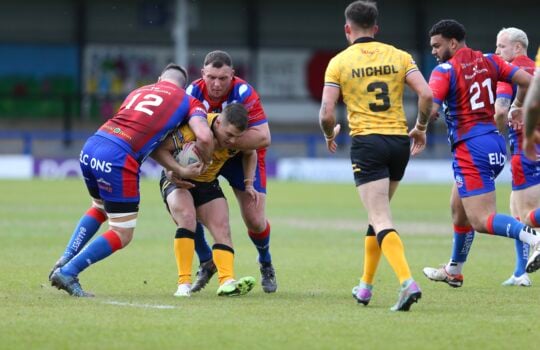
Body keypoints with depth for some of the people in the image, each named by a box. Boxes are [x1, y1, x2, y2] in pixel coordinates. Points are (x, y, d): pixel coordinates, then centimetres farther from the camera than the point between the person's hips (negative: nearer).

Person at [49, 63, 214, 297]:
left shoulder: (139, 92, 27)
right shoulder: (187, 102, 12)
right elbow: (204, 137, -5)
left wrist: (179, 170, 14)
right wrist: (205, 164, 16)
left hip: (90, 147, 7)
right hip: (117, 161, -7)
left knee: (99, 208, 36)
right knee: (122, 235, 8)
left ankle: (64, 262, 25)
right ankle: (68, 273, 2)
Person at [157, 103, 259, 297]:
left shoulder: (240, 137, -15)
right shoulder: (193, 129, -32)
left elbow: (250, 154, 8)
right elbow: (160, 149, -25)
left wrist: (249, 184, 0)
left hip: (208, 182, 5)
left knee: (222, 228, -13)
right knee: (187, 217, -29)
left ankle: (227, 281, -23)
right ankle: (184, 283, -28)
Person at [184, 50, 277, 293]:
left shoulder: (244, 93, -29)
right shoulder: (193, 93, -21)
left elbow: (263, 138, -36)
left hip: (244, 155, -2)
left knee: (255, 221, -9)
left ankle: (266, 264, 26)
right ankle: (206, 263, 12)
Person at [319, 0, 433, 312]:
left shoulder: (339, 62, -1)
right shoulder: (399, 57, 6)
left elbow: (327, 114, -6)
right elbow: (427, 94, -4)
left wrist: (330, 134, 16)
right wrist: (421, 128, 12)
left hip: (366, 143, -4)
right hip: (399, 142, 4)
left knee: (382, 221, -9)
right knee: (379, 214, 21)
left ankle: (407, 282, -29)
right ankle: (366, 286, 27)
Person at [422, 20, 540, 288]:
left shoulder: (445, 71, -10)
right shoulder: (488, 62, 8)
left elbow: (430, 109, -21)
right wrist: (516, 108, 19)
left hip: (470, 150, -8)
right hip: (495, 143, 8)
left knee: (482, 221, -11)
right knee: (458, 209, 24)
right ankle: (454, 271, 36)